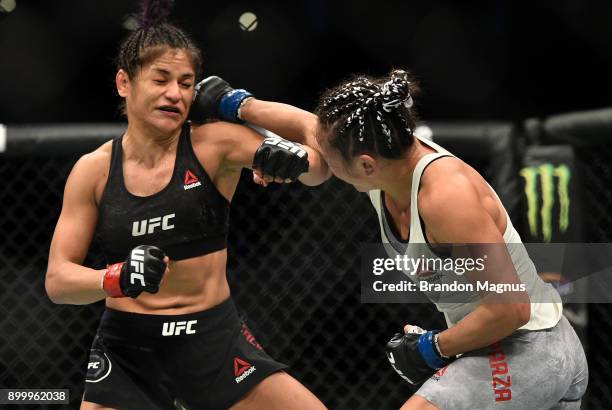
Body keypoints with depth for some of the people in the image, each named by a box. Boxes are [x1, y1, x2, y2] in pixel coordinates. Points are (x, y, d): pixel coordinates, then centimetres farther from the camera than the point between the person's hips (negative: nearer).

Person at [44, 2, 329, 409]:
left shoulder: (215, 144, -7)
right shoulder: (94, 170, -3)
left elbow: (321, 165, -12)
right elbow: (57, 280, -3)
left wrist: (294, 157, -36)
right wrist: (118, 278, -23)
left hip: (214, 340, 0)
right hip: (127, 348, 0)